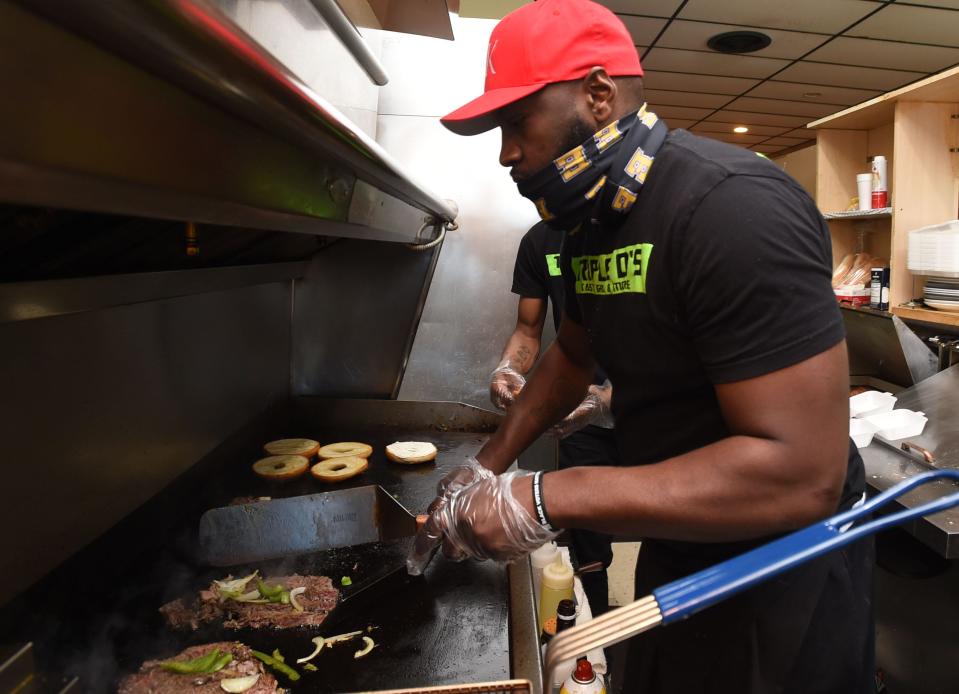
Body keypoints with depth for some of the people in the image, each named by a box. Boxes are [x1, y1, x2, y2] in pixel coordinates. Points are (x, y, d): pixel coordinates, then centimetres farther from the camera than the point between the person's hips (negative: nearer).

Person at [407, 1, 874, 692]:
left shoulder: (732, 206, -28)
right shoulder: (590, 224, 1)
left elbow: (804, 474, -32)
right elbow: (572, 355, 16)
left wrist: (543, 500, -31)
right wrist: (489, 468, 7)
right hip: (675, 545, 8)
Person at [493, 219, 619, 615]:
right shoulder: (542, 239, 2)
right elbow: (528, 330, 8)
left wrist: (607, 399, -30)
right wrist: (508, 370, -14)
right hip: (584, 419, 3)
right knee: (588, 550, 12)